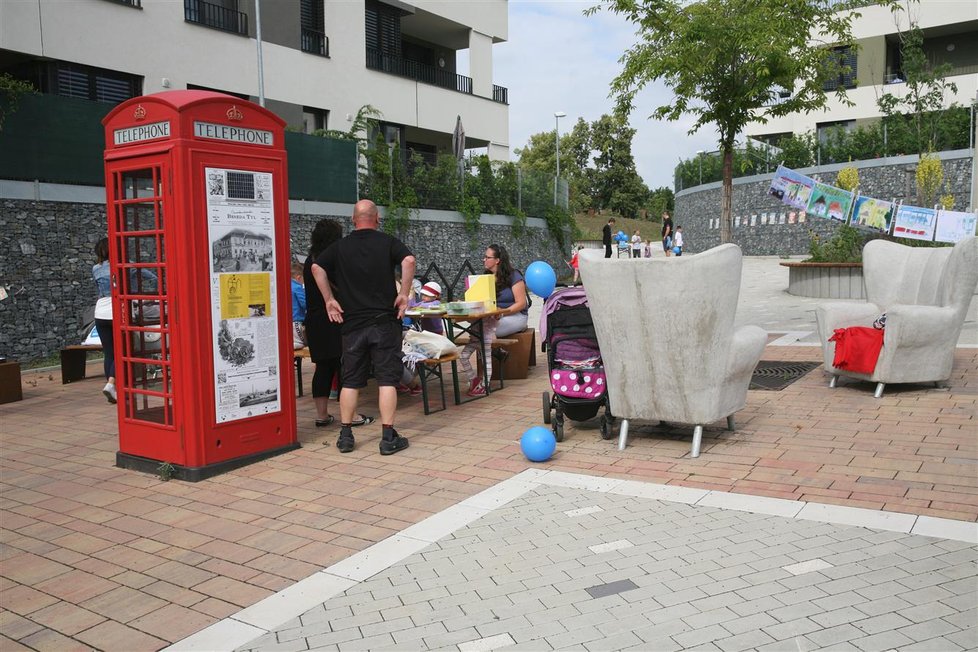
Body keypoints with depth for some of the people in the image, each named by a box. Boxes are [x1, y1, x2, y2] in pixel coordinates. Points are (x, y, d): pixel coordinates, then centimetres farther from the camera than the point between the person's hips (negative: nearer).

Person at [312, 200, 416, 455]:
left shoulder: (340, 247, 7)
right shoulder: (388, 242, 0)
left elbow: (317, 267, -1)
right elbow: (408, 260, -17)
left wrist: (329, 299, 2)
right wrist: (404, 294, -10)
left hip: (352, 322, 3)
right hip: (385, 320, -3)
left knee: (351, 380, 10)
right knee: (387, 379, 0)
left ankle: (345, 435, 13)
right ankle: (388, 437, -1)